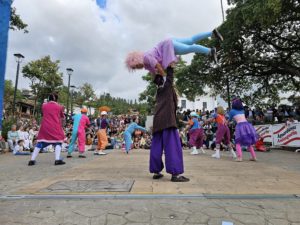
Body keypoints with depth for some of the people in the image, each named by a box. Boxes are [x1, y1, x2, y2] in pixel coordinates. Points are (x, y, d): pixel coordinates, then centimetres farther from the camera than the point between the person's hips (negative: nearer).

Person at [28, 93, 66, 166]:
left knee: (40, 143, 11)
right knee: (58, 142, 4)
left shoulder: (44, 105, 10)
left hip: (44, 127, 3)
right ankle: (57, 160, -9)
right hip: (55, 127, -3)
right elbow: (62, 117, 15)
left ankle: (32, 160, 11)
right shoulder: (59, 106, 5)